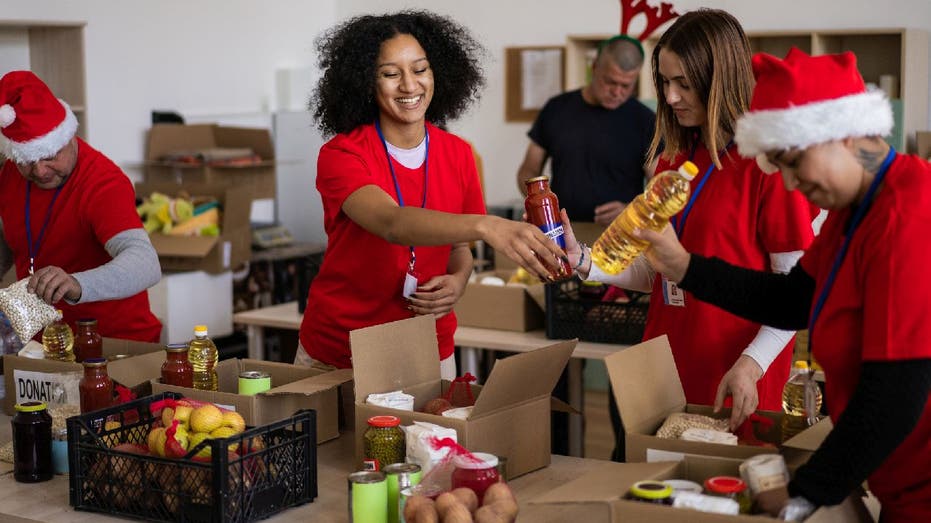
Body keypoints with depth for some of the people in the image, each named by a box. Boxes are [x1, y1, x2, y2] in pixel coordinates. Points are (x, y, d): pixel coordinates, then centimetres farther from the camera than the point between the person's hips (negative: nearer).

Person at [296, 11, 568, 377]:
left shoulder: (458, 155, -3)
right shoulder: (341, 155, -17)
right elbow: (393, 223, -35)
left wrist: (458, 280, -13)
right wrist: (485, 226, -51)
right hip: (335, 354, -3)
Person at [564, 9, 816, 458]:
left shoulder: (768, 165, -11)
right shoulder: (675, 162, 12)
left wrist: (751, 365, -22)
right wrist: (583, 262, -1)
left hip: (732, 389, -6)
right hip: (663, 377, 6)